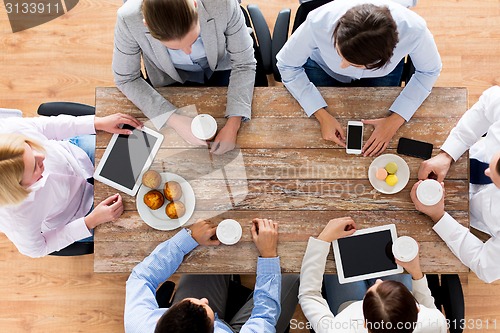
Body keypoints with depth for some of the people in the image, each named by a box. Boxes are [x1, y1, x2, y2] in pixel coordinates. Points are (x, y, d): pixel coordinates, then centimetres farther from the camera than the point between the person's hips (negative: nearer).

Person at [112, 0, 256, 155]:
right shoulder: (129, 19, -34)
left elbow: (243, 64, -21)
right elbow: (126, 78, -18)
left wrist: (233, 125, -32)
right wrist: (172, 119, -30)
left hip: (222, 67, 1)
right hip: (174, 78, 0)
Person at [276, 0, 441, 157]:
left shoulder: (413, 29, -40)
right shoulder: (319, 22, -43)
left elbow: (429, 70, -17)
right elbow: (287, 65, -23)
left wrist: (395, 120, -26)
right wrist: (322, 115, -30)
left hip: (383, 71, 1)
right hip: (323, 67, 0)